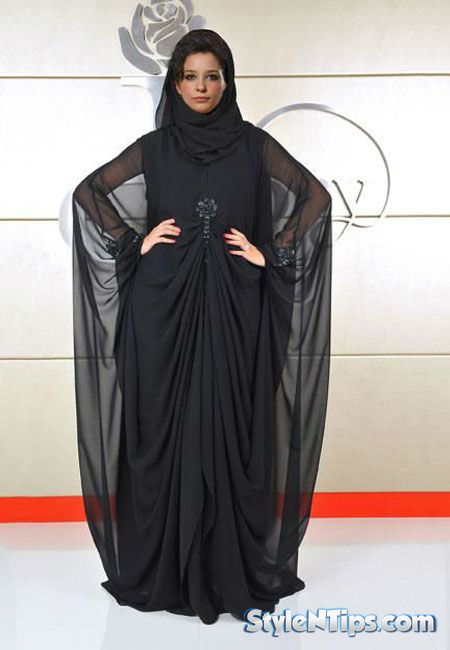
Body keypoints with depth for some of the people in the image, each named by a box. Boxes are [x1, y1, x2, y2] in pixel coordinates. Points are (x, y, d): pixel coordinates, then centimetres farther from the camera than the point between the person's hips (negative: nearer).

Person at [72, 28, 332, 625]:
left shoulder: (254, 144, 6)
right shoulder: (152, 147, 7)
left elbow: (316, 196, 5)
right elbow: (88, 193, 11)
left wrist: (272, 254, -3)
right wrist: (134, 243, 0)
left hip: (233, 306, 0)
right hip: (163, 305, 1)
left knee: (230, 427, 2)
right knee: (166, 429, 3)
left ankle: (234, 566, 15)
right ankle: (163, 568, 16)